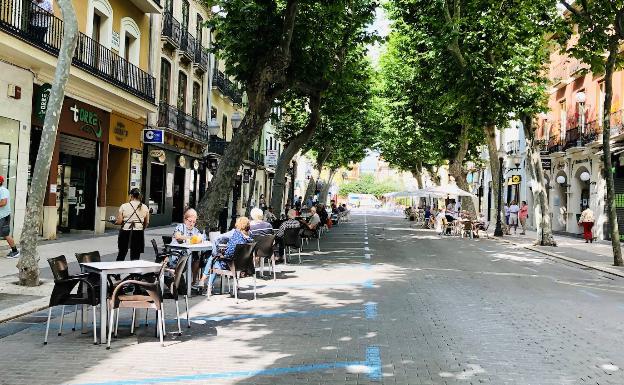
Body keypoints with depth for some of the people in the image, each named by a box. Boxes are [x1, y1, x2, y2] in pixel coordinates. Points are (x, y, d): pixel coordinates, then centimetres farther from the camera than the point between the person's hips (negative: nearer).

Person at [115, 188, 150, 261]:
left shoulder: (124, 206, -5)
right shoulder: (145, 207, 2)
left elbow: (119, 221, -6)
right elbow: (147, 223, 7)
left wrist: (115, 222, 16)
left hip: (125, 232, -1)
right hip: (138, 233, 1)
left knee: (121, 253, 15)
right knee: (135, 256, 5)